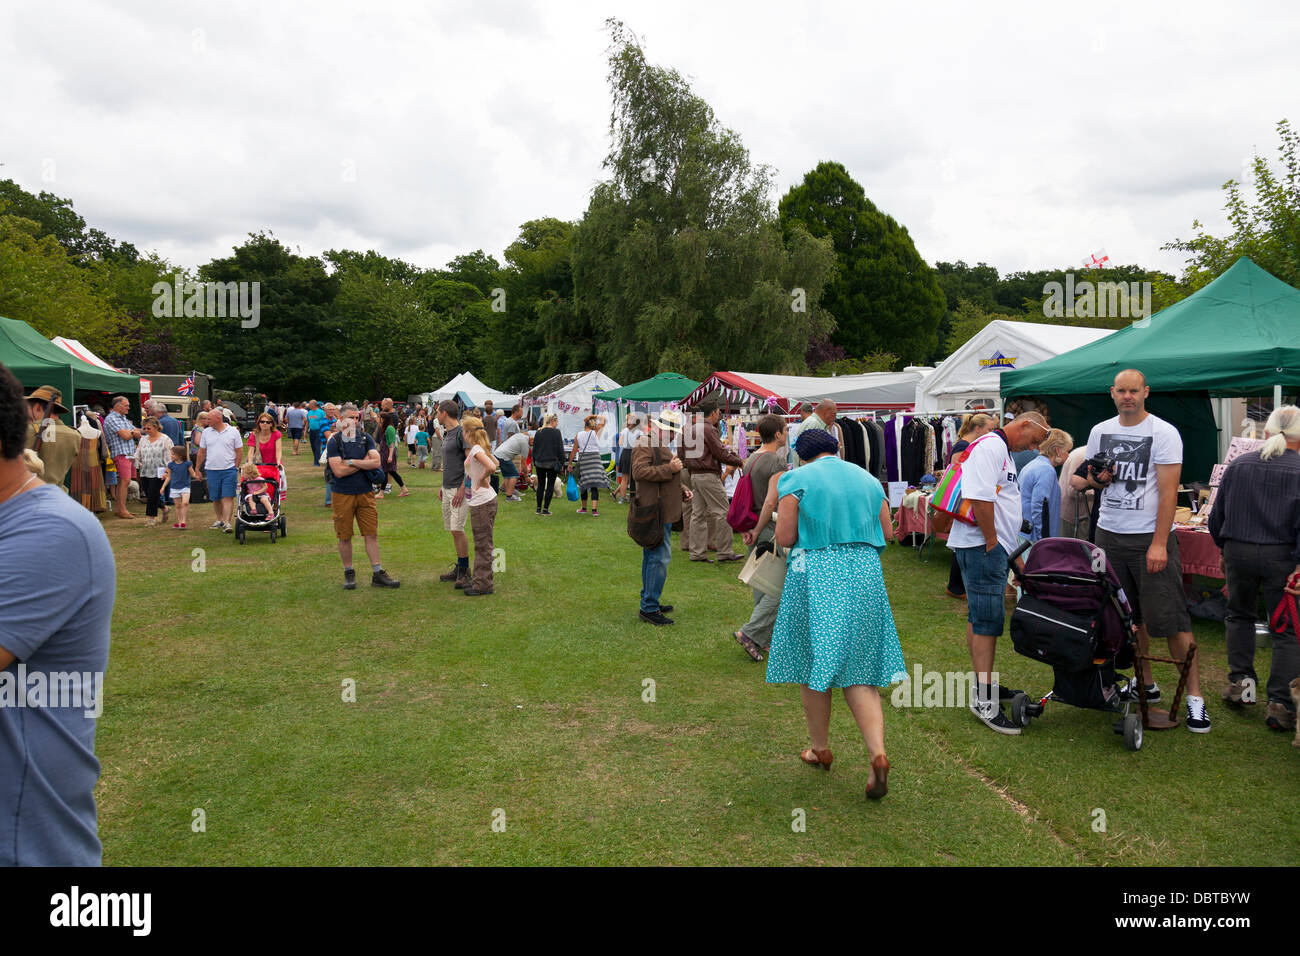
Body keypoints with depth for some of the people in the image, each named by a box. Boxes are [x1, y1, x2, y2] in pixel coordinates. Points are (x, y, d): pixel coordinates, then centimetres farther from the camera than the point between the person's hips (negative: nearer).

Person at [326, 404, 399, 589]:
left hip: (365, 493, 2)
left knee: (371, 534, 1)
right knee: (344, 537, 5)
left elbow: (376, 462, -9)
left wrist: (351, 462, -12)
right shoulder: (334, 443, -3)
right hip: (343, 496, -2)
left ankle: (377, 574, 6)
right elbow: (338, 471, -14)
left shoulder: (366, 439, 6)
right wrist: (364, 462, -8)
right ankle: (349, 573, 20)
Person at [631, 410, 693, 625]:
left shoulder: (661, 445, 23)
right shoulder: (645, 444, -12)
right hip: (655, 512, -11)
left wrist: (682, 490, 16)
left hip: (663, 512, 11)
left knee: (651, 557, 16)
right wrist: (669, 468, -24)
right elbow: (639, 472, -26)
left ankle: (649, 602, 25)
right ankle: (649, 607, -6)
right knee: (659, 558, -10)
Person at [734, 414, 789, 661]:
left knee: (762, 588, 15)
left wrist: (746, 528, 10)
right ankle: (749, 632, -9)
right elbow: (771, 501, -21)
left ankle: (765, 640, 21)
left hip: (754, 528, 9)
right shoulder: (777, 462, -15)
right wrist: (757, 530, -14)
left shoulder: (750, 460, 11)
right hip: (770, 529, -9)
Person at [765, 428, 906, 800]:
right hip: (865, 575, 4)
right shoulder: (868, 480, 11)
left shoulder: (796, 480, -2)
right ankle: (878, 752, -8)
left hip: (815, 577, -3)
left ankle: (820, 748, 25)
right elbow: (886, 532, 15)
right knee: (858, 670, 8)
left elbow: (784, 538, -5)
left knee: (813, 663, 12)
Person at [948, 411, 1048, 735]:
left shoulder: (1002, 451, 21)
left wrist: (1008, 549, 18)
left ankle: (985, 685, 26)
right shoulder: (990, 446, -14)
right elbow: (979, 498, -25)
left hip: (992, 546, 11)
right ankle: (983, 700, -6)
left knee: (981, 617, 16)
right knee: (986, 620, -9)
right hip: (982, 547, -11)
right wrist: (992, 542, -18)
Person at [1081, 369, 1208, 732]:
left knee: (1171, 618, -7)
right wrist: (1098, 478, -6)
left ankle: (1194, 695, 1)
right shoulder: (1100, 431, 10)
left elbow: (1168, 492, -12)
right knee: (1127, 615, 11)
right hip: (1110, 535, 5)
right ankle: (1146, 683, 25)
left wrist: (1159, 543, -18)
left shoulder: (1164, 433, -7)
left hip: (1151, 537, -5)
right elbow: (1092, 480, 20)